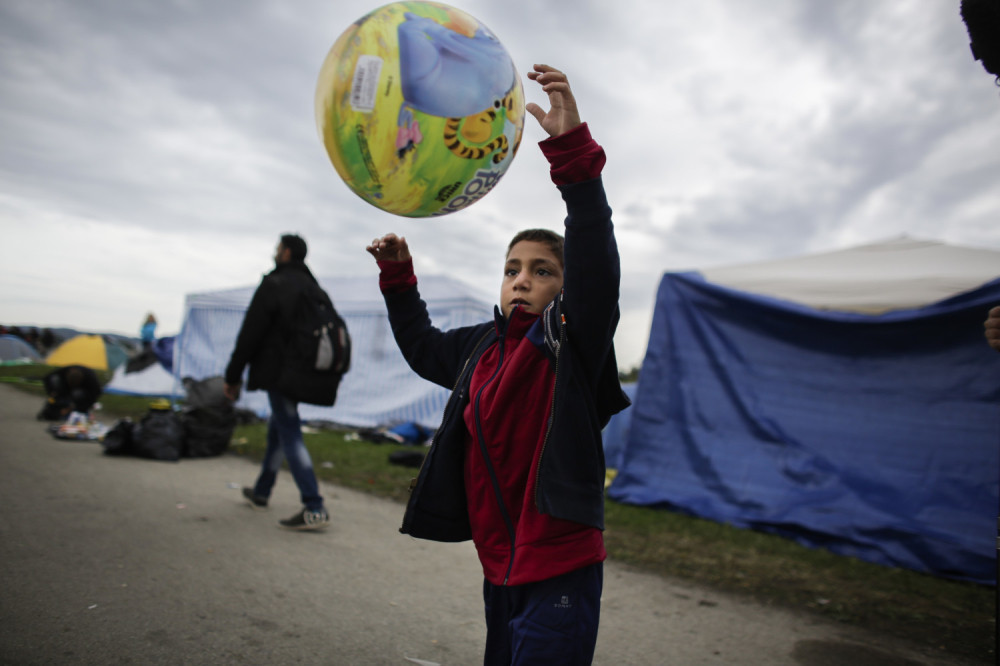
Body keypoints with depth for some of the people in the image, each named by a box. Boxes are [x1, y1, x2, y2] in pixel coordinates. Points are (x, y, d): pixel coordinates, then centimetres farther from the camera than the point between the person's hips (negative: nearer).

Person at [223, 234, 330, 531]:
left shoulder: (274, 284, -10)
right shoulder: (312, 287, 14)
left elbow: (250, 334, -12)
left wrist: (233, 376, -5)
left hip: (277, 372, -8)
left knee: (290, 434, -10)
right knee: (278, 428, 21)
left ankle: (314, 509, -15)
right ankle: (261, 492, 37)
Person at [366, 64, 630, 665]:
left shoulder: (574, 339, -9)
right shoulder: (482, 349, 9)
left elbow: (595, 260, -26)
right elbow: (424, 348, 28)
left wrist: (571, 147, -35)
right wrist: (399, 280, 20)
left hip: (560, 574, -7)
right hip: (499, 571, 7)